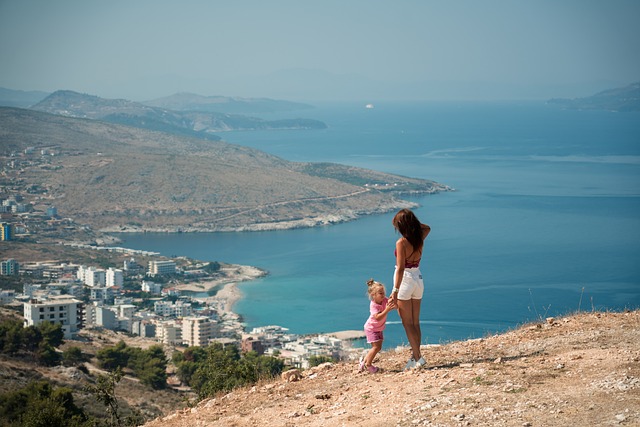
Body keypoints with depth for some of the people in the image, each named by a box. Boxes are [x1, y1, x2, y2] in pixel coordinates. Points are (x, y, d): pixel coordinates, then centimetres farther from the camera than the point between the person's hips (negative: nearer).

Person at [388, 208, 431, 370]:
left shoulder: (401, 243, -18)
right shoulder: (419, 239, 0)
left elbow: (400, 268, -22)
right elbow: (427, 228, 26)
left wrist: (395, 291, -22)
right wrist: (412, 221, 12)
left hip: (405, 281, -7)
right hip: (418, 279, 7)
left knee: (407, 323, 0)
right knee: (415, 323, 12)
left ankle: (417, 358, -4)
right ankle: (415, 356, 15)